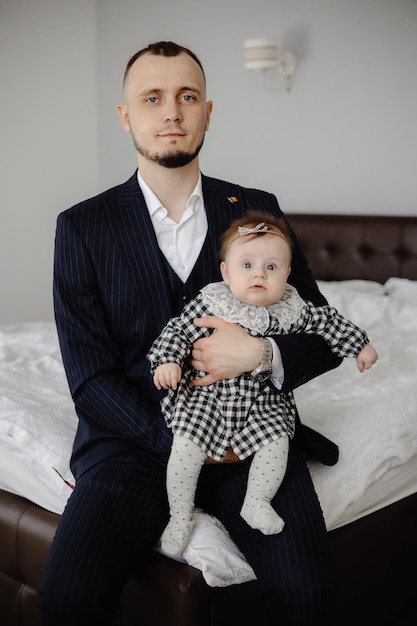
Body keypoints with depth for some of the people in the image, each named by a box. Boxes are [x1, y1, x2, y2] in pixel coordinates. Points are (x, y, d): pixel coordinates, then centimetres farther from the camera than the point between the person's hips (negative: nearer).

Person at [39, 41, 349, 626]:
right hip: (137, 438, 0)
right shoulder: (82, 227, 3)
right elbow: (89, 378, -1)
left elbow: (324, 335, 9)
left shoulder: (258, 210, 8)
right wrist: (175, 437, -12)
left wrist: (262, 354, -12)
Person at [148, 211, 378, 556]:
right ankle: (180, 515, 2)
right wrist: (167, 360, -23)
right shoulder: (210, 305, -11)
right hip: (206, 396, -2)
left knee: (276, 442, -17)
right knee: (186, 445, -18)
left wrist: (360, 345, 14)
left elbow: (327, 321, 11)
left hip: (263, 402, 3)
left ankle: (257, 502, 7)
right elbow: (178, 330, -7)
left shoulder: (292, 311, -3)